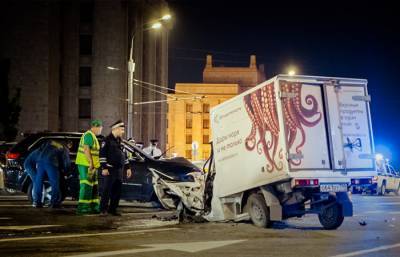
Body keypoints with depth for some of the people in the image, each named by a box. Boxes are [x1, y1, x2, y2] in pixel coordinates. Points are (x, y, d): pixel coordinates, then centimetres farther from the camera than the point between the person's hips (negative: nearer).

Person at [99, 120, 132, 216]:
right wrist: (104, 168, -17)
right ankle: (103, 210, -1)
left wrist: (128, 168, 18)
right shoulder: (107, 140, -7)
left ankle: (112, 209, 16)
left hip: (119, 170, 8)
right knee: (107, 190, -6)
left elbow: (124, 155, 22)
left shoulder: (120, 141, 17)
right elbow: (102, 154, -11)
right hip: (110, 170, -8)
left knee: (117, 191, 8)